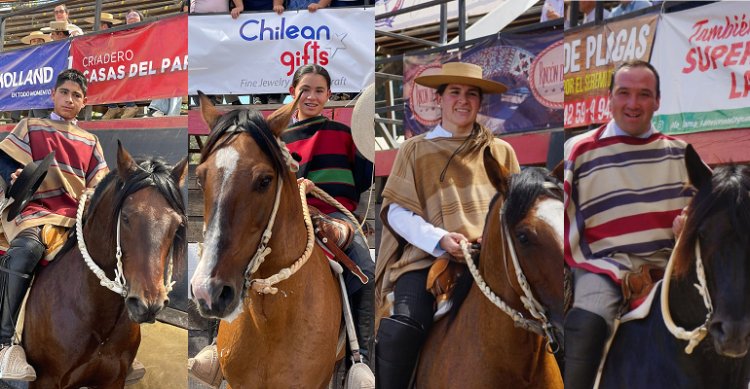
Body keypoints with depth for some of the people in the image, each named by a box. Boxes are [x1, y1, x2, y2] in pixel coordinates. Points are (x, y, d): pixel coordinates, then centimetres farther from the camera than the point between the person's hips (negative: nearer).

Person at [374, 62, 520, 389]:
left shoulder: (501, 152, 17)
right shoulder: (415, 150, 12)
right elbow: (397, 211, 4)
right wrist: (439, 238, -13)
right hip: (428, 257, -2)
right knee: (401, 330, -28)